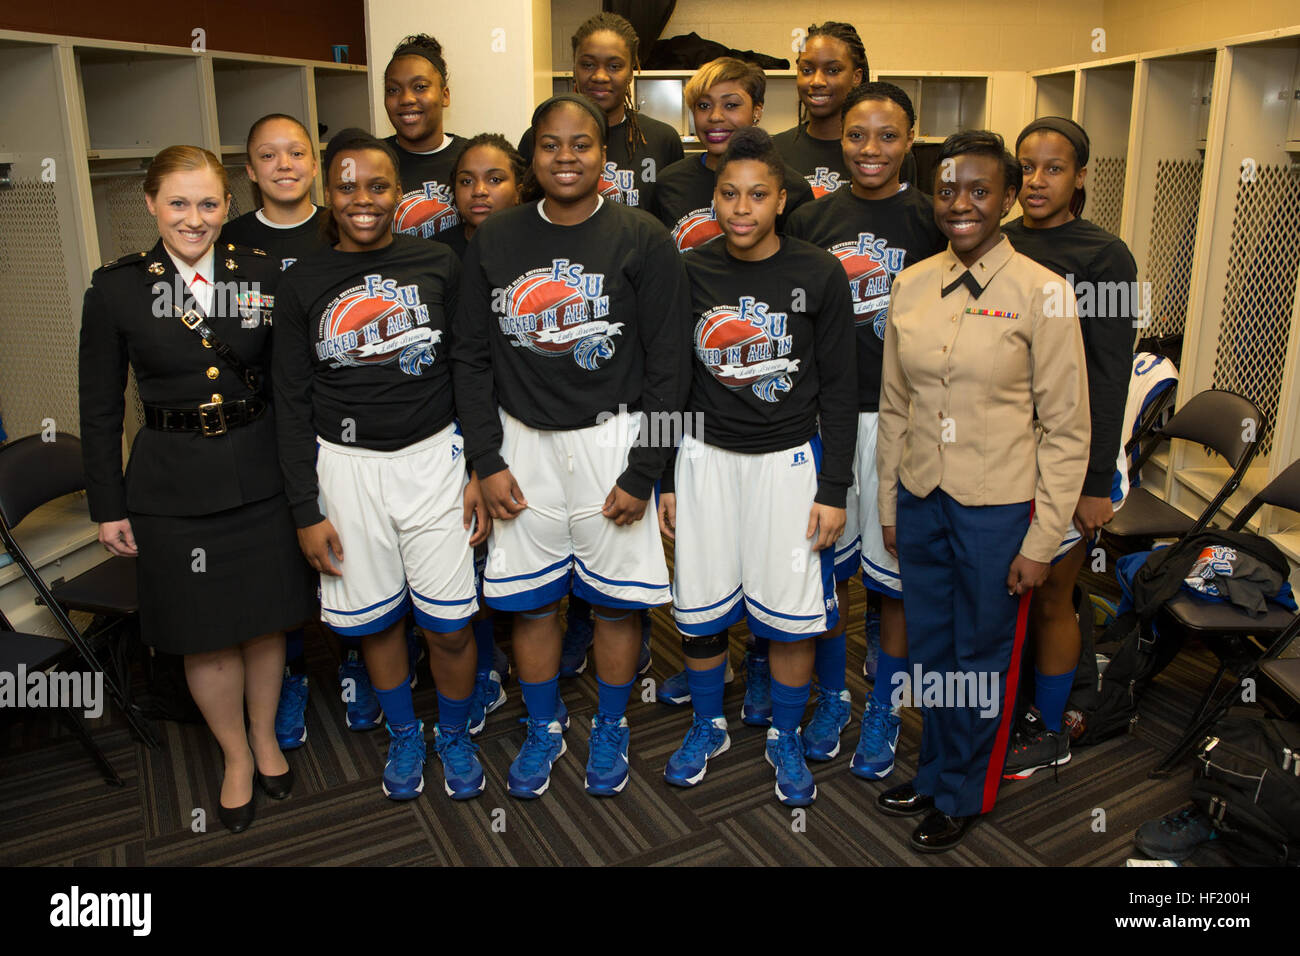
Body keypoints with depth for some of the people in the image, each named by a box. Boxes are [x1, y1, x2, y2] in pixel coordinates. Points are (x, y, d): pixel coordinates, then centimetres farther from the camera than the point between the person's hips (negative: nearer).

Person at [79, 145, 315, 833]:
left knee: (267, 620, 15)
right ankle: (236, 756, 34)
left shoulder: (264, 276, -2)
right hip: (174, 486, -1)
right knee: (205, 636, 11)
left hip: (261, 477, 1)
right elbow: (101, 409, 1)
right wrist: (108, 505, 1)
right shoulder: (116, 287, -4)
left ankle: (265, 736, 39)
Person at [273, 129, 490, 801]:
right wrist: (306, 510, -2)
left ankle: (455, 734, 31)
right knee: (376, 617, 13)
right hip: (347, 465, 1)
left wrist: (480, 472, -2)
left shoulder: (439, 266, 1)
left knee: (449, 624, 3)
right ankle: (403, 734, 38)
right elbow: (293, 404, 2)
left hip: (434, 456, -1)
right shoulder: (303, 283, 1)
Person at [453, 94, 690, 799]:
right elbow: (471, 357, 5)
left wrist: (642, 473, -9)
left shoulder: (642, 240, -5)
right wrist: (487, 460, -2)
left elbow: (667, 367, -6)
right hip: (523, 442, 3)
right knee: (528, 599, 11)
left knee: (616, 598, 9)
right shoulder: (495, 239, 4)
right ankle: (543, 727, 34)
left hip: (610, 437, -2)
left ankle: (609, 727, 33)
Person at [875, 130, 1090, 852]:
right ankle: (935, 774, 42)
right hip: (922, 502, 4)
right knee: (929, 651, 18)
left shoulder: (1041, 293, -11)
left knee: (982, 659, 13)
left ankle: (964, 795, 36)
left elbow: (1068, 430, -9)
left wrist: (1042, 542, -10)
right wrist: (889, 506, 9)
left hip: (998, 509, -4)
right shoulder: (911, 286, 2)